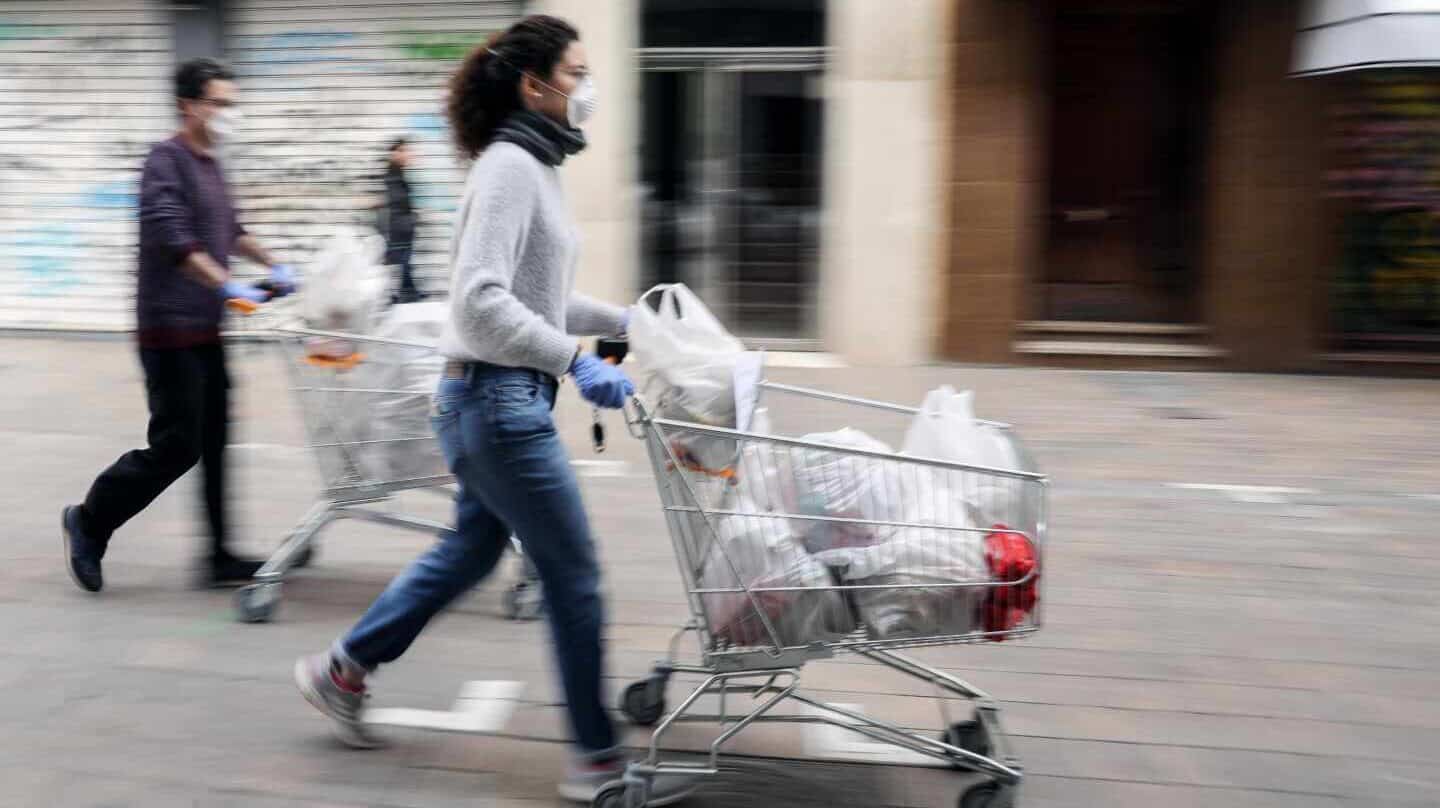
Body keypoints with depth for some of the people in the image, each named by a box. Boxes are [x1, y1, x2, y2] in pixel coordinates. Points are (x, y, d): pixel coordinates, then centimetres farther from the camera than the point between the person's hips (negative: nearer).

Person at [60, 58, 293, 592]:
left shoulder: (210, 165, 16)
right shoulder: (167, 162, -12)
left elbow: (229, 230, 29)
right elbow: (171, 238, -24)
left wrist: (273, 265, 19)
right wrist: (228, 286, -30)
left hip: (205, 332, 9)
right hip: (172, 331, -9)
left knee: (215, 444, 7)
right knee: (176, 446, -4)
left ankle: (220, 557, 12)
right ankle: (88, 520, 16)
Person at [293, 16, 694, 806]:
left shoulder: (533, 167, 14)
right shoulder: (510, 169, -16)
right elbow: (482, 302, -26)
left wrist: (623, 321, 18)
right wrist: (575, 360, -30)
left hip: (501, 396, 10)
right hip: (499, 399, -10)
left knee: (471, 549, 22)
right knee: (573, 573, -1)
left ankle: (342, 669, 37)